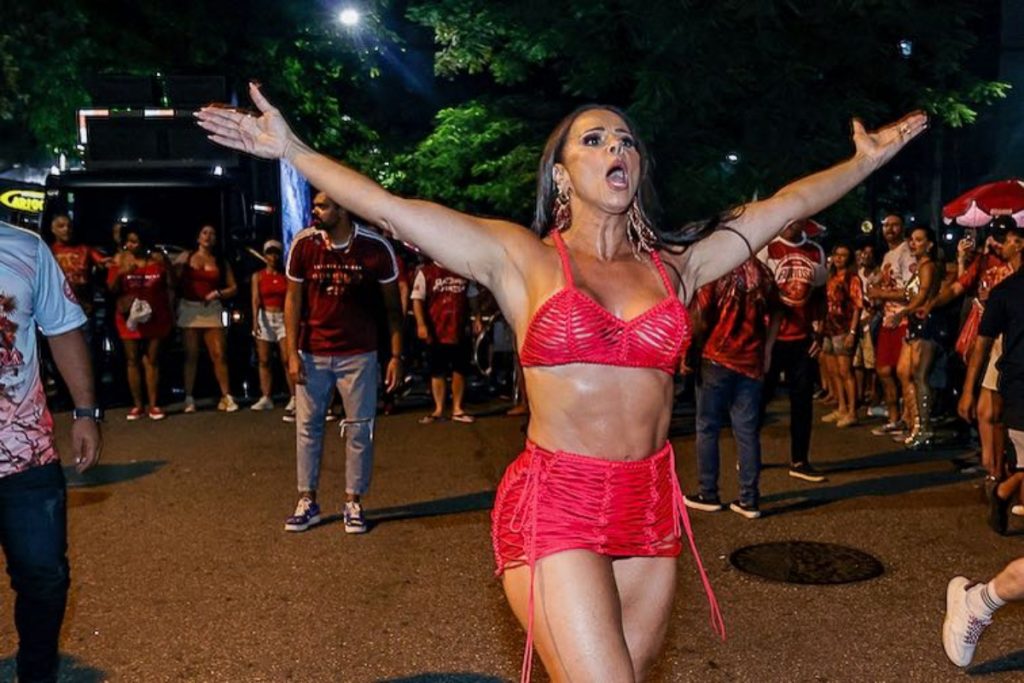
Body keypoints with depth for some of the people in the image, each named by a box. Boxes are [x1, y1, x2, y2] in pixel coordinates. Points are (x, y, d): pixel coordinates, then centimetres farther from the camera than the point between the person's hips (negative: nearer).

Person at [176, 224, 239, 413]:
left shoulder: (221, 262, 11)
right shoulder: (186, 257, 9)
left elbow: (233, 288, 9)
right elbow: (175, 283, 4)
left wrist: (217, 293, -8)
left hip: (212, 310, 0)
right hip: (189, 309, 0)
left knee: (219, 355, -6)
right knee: (191, 356, 2)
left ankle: (226, 397, -3)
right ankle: (189, 398, 7)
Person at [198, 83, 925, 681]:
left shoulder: (674, 265, 9)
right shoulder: (522, 258, -1)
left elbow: (784, 205, 16)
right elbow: (389, 207, -2)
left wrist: (864, 161, 21)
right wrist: (293, 150, 0)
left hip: (652, 511, 5)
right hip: (555, 508, -4)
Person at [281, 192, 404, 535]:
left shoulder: (376, 248, -11)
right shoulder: (303, 244, -6)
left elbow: (392, 305, -3)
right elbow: (293, 299, 0)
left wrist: (396, 355, -7)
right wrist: (292, 353, -5)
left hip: (358, 355, -1)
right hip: (312, 354, 2)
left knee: (359, 430, 4)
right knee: (307, 426, 7)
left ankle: (354, 503, 18)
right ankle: (307, 501, 19)